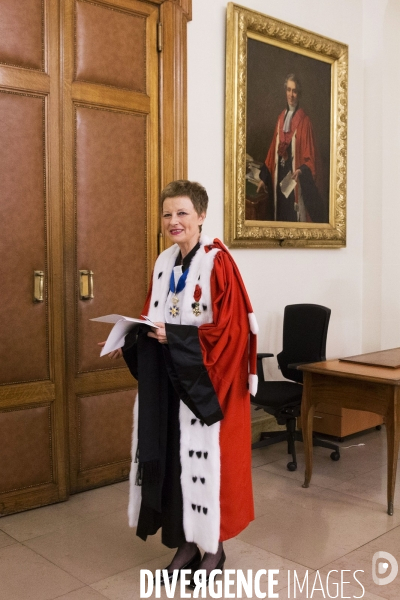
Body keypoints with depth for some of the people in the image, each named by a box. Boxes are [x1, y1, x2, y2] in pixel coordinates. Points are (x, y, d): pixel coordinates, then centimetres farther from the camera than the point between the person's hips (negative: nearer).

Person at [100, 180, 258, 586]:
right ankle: (188, 542, 26)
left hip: (206, 382, -7)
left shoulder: (218, 262, -13)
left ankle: (214, 547, 20)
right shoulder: (164, 263, 9)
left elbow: (228, 328, -18)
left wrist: (175, 336, -23)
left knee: (206, 458, 2)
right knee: (173, 458, 11)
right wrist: (130, 340, 0)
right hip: (168, 381, 7)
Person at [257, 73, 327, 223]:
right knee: (280, 216, 12)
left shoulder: (304, 121, -7)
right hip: (280, 178, 6)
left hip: (295, 180, -6)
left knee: (295, 217, -2)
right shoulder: (281, 118, 11)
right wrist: (264, 177, 12)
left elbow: (310, 157, -9)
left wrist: (301, 171, -28)